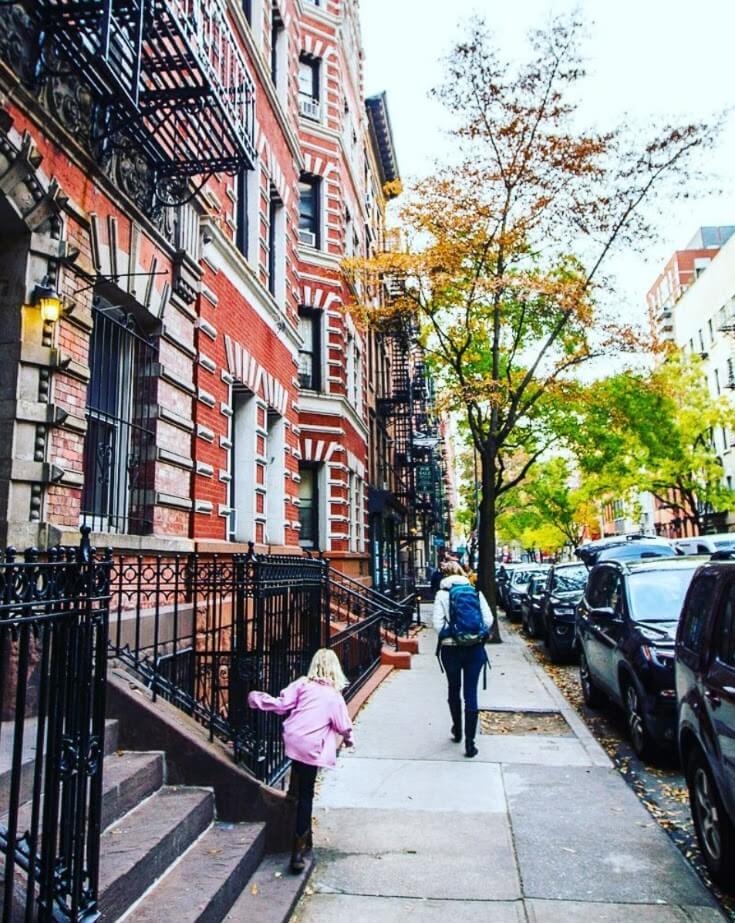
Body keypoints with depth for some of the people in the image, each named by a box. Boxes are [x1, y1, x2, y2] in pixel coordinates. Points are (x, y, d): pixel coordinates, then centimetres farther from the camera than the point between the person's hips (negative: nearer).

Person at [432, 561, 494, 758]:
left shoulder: (442, 594, -4)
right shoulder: (475, 592, 1)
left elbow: (438, 624, -12)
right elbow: (488, 619, -4)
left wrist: (446, 635, 7)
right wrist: (481, 635, 12)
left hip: (451, 649, -1)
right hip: (475, 648, 1)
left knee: (454, 690, 19)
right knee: (471, 694, 3)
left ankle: (457, 732, 32)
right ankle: (469, 742, 0)